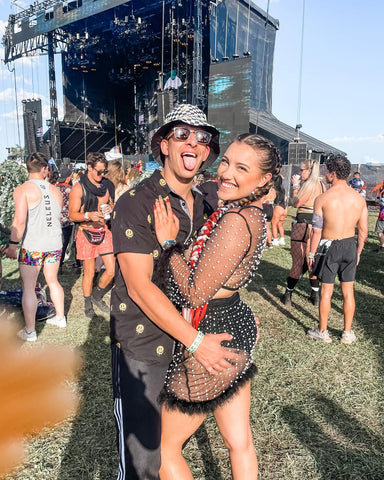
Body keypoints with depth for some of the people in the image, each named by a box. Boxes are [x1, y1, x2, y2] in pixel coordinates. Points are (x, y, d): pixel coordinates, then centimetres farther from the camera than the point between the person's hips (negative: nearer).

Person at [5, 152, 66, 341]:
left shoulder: (22, 190, -10)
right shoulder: (56, 191, 6)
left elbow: (20, 221, -19)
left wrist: (13, 244, -12)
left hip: (32, 246, -5)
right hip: (55, 244, 5)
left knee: (28, 288, 7)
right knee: (53, 281, 22)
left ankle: (30, 331, 16)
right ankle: (60, 318, 34)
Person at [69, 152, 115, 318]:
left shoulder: (107, 185, 7)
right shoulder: (79, 188, -8)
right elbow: (72, 215, -8)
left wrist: (110, 208, -4)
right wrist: (89, 215, -27)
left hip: (104, 232, 4)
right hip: (87, 234, -4)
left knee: (112, 270, 1)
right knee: (89, 272, 5)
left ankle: (97, 296, 27)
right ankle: (88, 305, 25)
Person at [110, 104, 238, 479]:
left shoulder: (205, 207, 6)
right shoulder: (136, 203, -16)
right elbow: (139, 286, -22)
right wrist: (195, 340, -22)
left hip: (192, 343, 6)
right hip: (142, 348, -6)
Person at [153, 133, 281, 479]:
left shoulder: (235, 221, -25)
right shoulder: (253, 215, 5)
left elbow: (196, 293, -22)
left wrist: (168, 242, -15)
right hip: (236, 326, 9)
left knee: (164, 448, 14)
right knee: (240, 443, 24)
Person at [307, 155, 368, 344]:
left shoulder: (322, 198, -13)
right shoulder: (359, 198, -1)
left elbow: (317, 231, -12)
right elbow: (363, 232, 3)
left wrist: (311, 253, -1)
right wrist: (358, 252, 16)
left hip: (329, 246, -3)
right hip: (350, 245, 4)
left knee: (326, 291, 9)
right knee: (348, 291, 13)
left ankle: (322, 332, 22)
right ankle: (347, 333, 25)